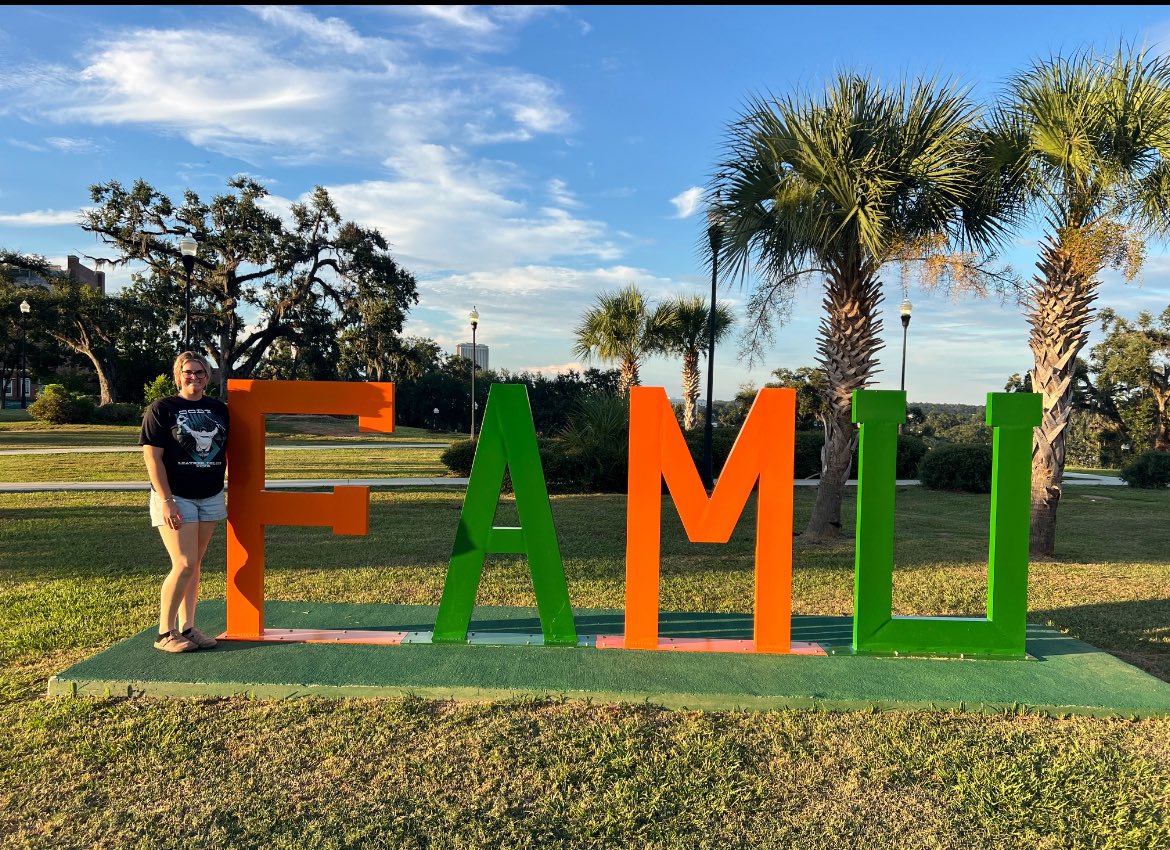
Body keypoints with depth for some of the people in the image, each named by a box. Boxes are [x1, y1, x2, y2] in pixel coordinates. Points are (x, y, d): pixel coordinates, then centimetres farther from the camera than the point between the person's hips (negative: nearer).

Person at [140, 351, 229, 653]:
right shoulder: (161, 409, -5)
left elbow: (228, 452, 17)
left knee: (195, 565, 10)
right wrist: (166, 500, -16)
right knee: (184, 565, -10)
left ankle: (187, 628, 18)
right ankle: (164, 634, 4)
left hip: (211, 498, 5)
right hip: (175, 498, -5)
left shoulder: (219, 409, 10)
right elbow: (152, 457, -9)